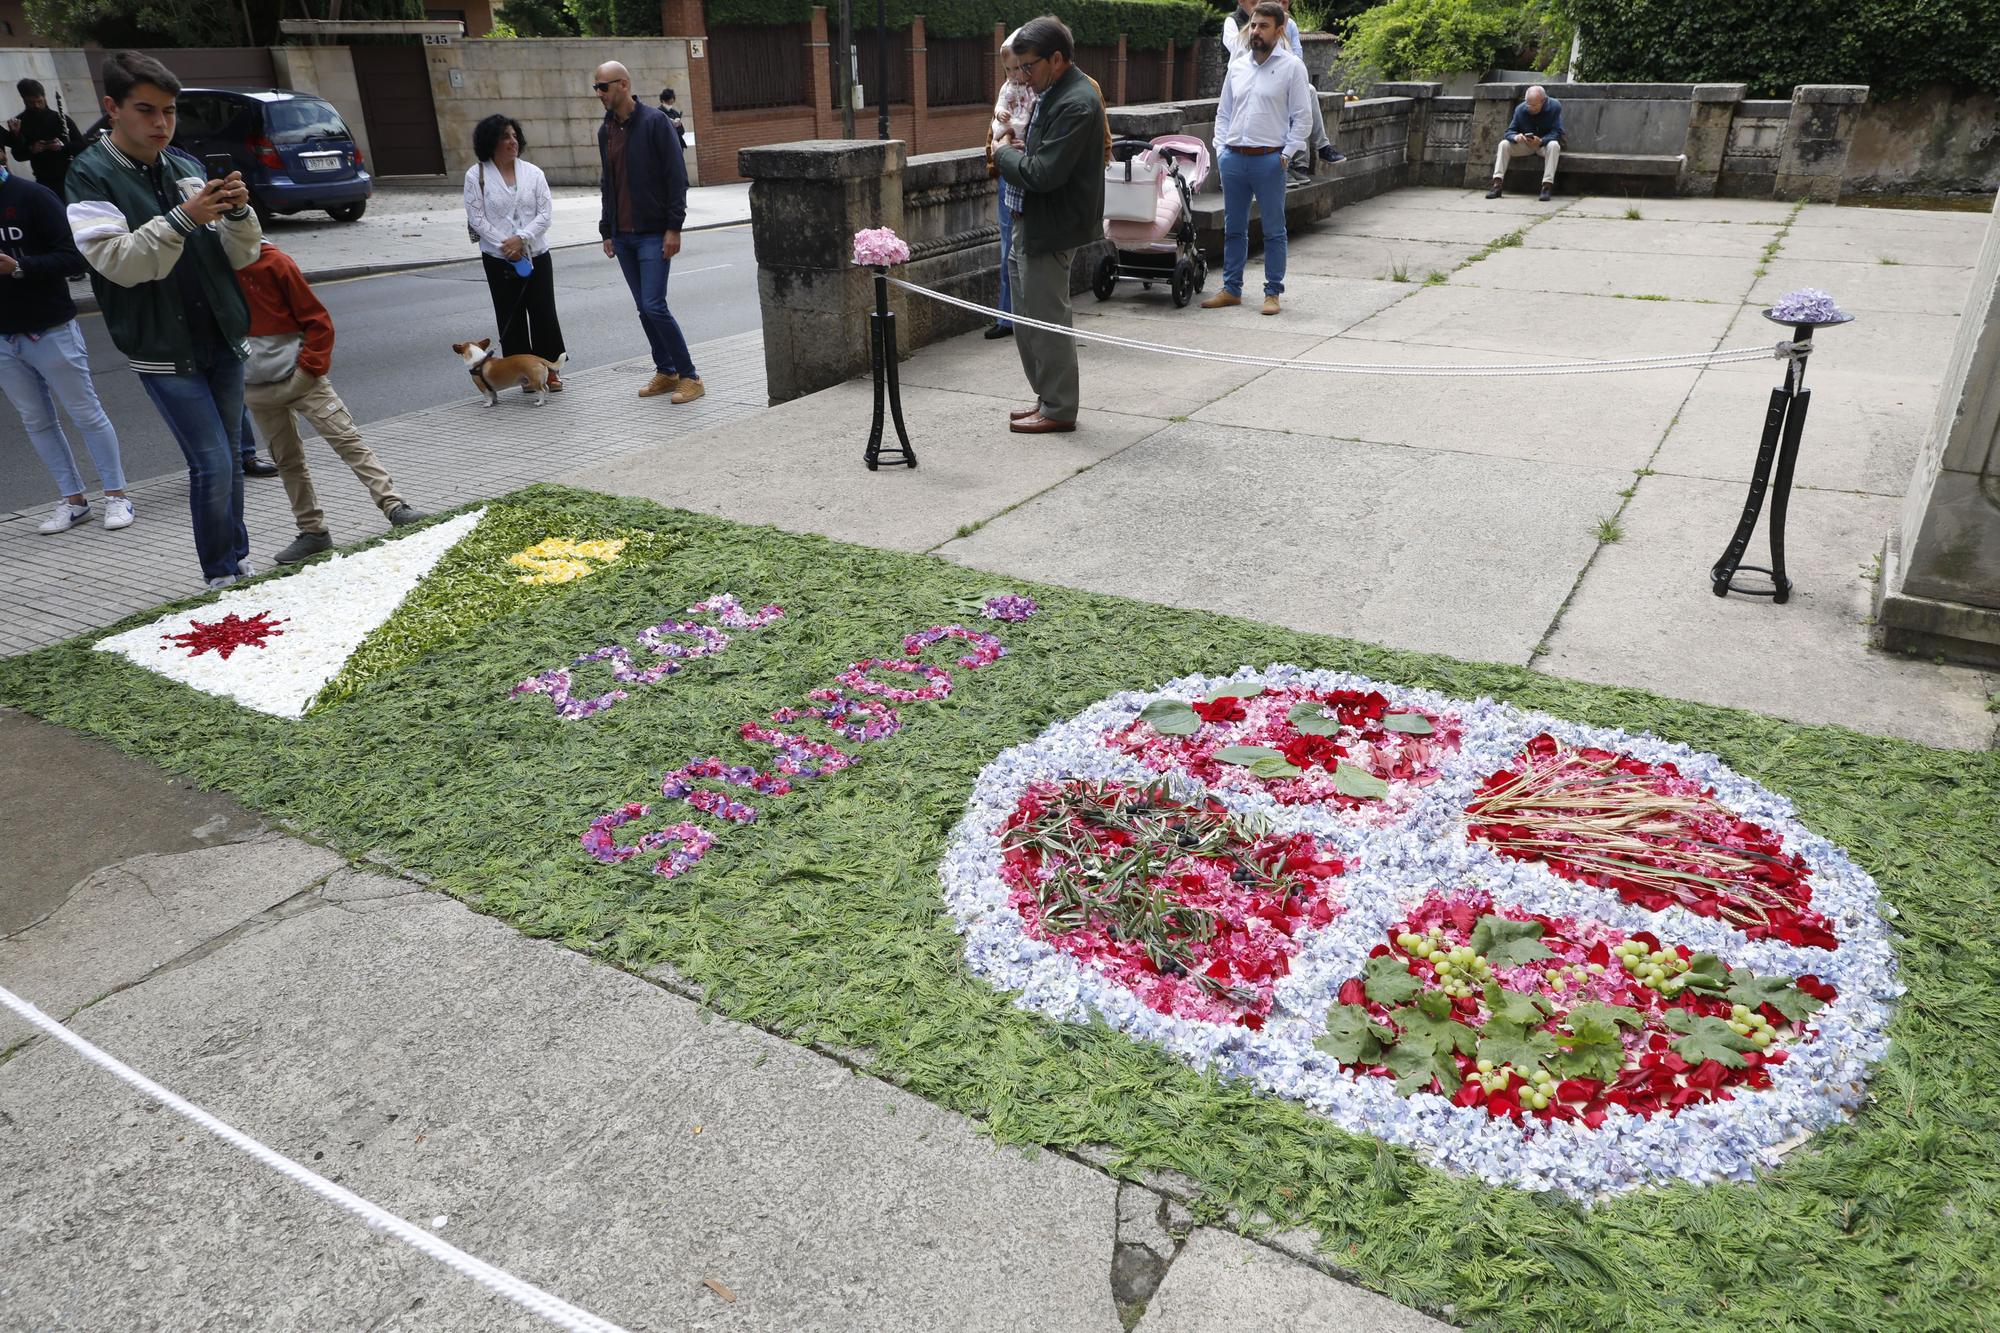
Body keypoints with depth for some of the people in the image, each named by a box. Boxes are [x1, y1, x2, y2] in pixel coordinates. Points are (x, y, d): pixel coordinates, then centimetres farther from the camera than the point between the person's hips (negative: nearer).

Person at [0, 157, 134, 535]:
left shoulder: (31, 196, -10)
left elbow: (73, 258, -16)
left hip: (49, 330, -6)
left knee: (87, 414, 3)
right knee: (37, 422, 10)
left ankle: (116, 496, 13)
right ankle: (73, 499, 18)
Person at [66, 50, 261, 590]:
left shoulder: (185, 168, 8)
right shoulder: (90, 176, -6)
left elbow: (239, 255, 6)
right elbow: (117, 261, -18)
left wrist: (238, 213, -15)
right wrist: (184, 218, -28)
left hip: (222, 339, 5)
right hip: (163, 351, -5)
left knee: (228, 460, 13)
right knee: (211, 464, -9)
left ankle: (239, 562, 26)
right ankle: (221, 576, 4)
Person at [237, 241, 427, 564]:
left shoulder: (274, 262, -7)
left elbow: (317, 319, -5)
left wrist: (310, 365, -11)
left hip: (299, 376, -4)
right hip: (256, 389, 4)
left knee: (347, 439, -11)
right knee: (286, 460, 8)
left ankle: (394, 508, -15)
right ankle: (313, 532, 15)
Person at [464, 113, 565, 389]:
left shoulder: (532, 172, 4)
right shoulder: (476, 175, -2)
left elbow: (546, 213, -2)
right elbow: (476, 218, -5)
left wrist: (522, 238, -14)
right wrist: (505, 244, -14)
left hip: (536, 255, 1)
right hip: (498, 259, -1)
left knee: (544, 313, 0)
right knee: (511, 317, 3)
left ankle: (549, 370, 11)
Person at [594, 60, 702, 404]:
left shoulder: (655, 122, -8)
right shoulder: (605, 130, 14)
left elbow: (677, 177, -11)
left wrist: (673, 227, -17)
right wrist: (607, 231, 18)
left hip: (653, 233, -7)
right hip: (623, 235, 7)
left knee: (654, 306, -13)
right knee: (644, 308, 8)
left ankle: (689, 376, -5)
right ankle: (665, 372, 17)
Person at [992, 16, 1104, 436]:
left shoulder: (1076, 103, -20)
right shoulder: (1053, 92, 11)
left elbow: (1043, 173, -25)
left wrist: (1004, 154, -9)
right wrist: (1021, 152, 4)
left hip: (1051, 228, -10)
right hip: (1031, 222, 10)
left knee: (1047, 320, -2)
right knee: (1028, 318, 16)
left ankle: (1059, 409, 10)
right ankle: (1048, 397, 27)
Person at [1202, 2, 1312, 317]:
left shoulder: (1291, 66, -3)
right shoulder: (1237, 66, 10)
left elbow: (1302, 117, -3)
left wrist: (1285, 154, -9)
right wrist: (1221, 149, 6)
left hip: (1268, 160, -5)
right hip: (1233, 158, 5)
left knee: (1273, 230, 2)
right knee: (1233, 228, 11)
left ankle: (1273, 293, 8)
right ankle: (1231, 289, 20)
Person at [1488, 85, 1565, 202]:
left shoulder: (1555, 107, -17)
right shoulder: (1520, 109, -9)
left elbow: (1556, 132, -21)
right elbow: (1509, 131, -9)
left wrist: (1541, 141, -41)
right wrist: (1515, 137, -35)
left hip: (1545, 144, -3)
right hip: (1525, 145, 3)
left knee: (1554, 145, -37)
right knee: (1504, 144, -20)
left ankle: (1547, 186, -40)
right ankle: (1497, 185, -28)